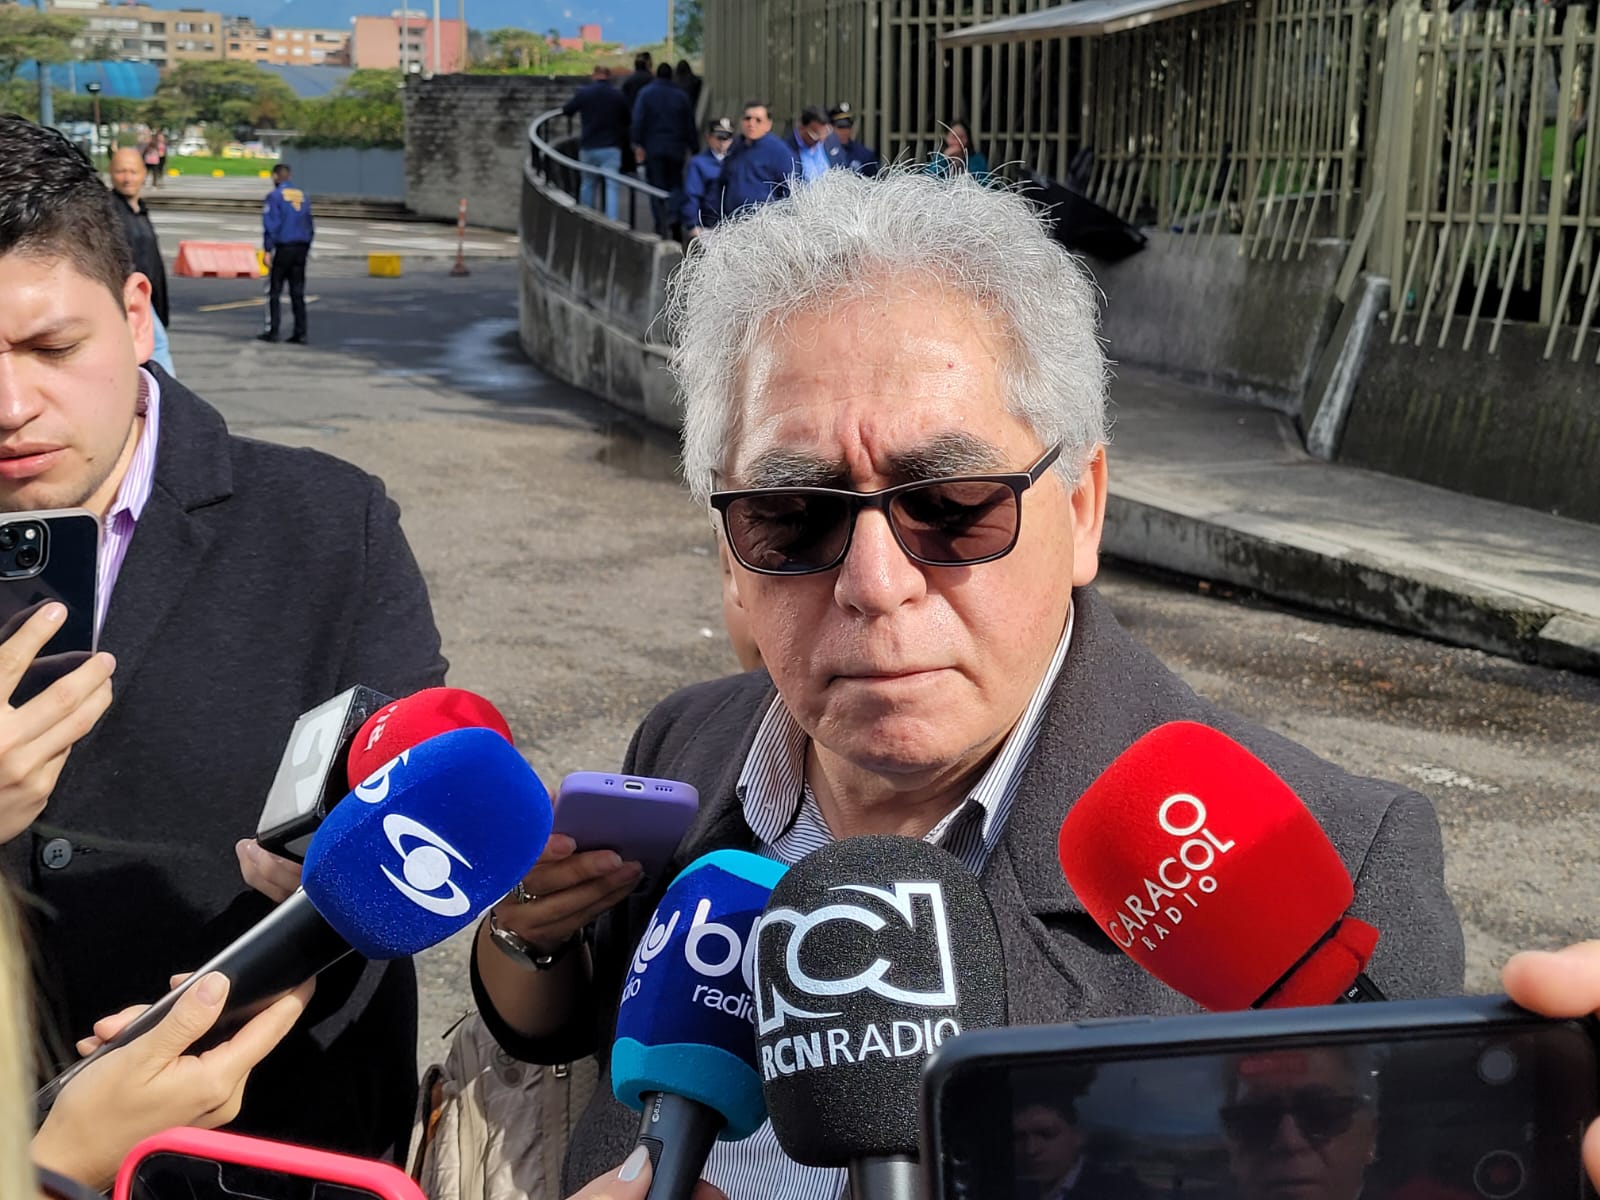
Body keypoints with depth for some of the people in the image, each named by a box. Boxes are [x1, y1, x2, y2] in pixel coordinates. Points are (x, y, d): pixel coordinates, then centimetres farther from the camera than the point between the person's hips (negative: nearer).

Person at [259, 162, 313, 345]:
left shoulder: (274, 196, -6)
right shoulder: (303, 196, 11)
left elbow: (270, 225, -12)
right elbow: (310, 226, 14)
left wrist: (267, 250, -11)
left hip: (282, 248, -5)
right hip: (301, 248, 5)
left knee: (273, 291, 2)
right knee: (297, 293, 7)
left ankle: (272, 331, -1)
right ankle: (300, 333, 3)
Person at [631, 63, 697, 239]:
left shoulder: (645, 93, -1)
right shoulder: (681, 96, 6)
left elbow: (638, 121, -9)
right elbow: (690, 124, 7)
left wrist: (638, 145, -8)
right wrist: (690, 147, 13)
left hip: (653, 148, -1)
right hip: (676, 148, 1)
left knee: (656, 185, 4)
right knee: (676, 184, 12)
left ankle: (661, 226, 1)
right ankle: (673, 214, -14)